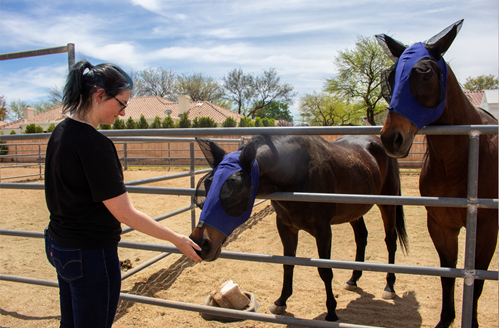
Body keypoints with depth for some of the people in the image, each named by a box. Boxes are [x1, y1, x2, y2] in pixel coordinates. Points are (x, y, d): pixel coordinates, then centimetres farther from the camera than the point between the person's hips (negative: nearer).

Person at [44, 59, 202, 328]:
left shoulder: (61, 132, 3)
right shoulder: (94, 144, -25)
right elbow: (125, 214, -23)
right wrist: (177, 240, -15)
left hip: (59, 245, 9)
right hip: (91, 255, -9)